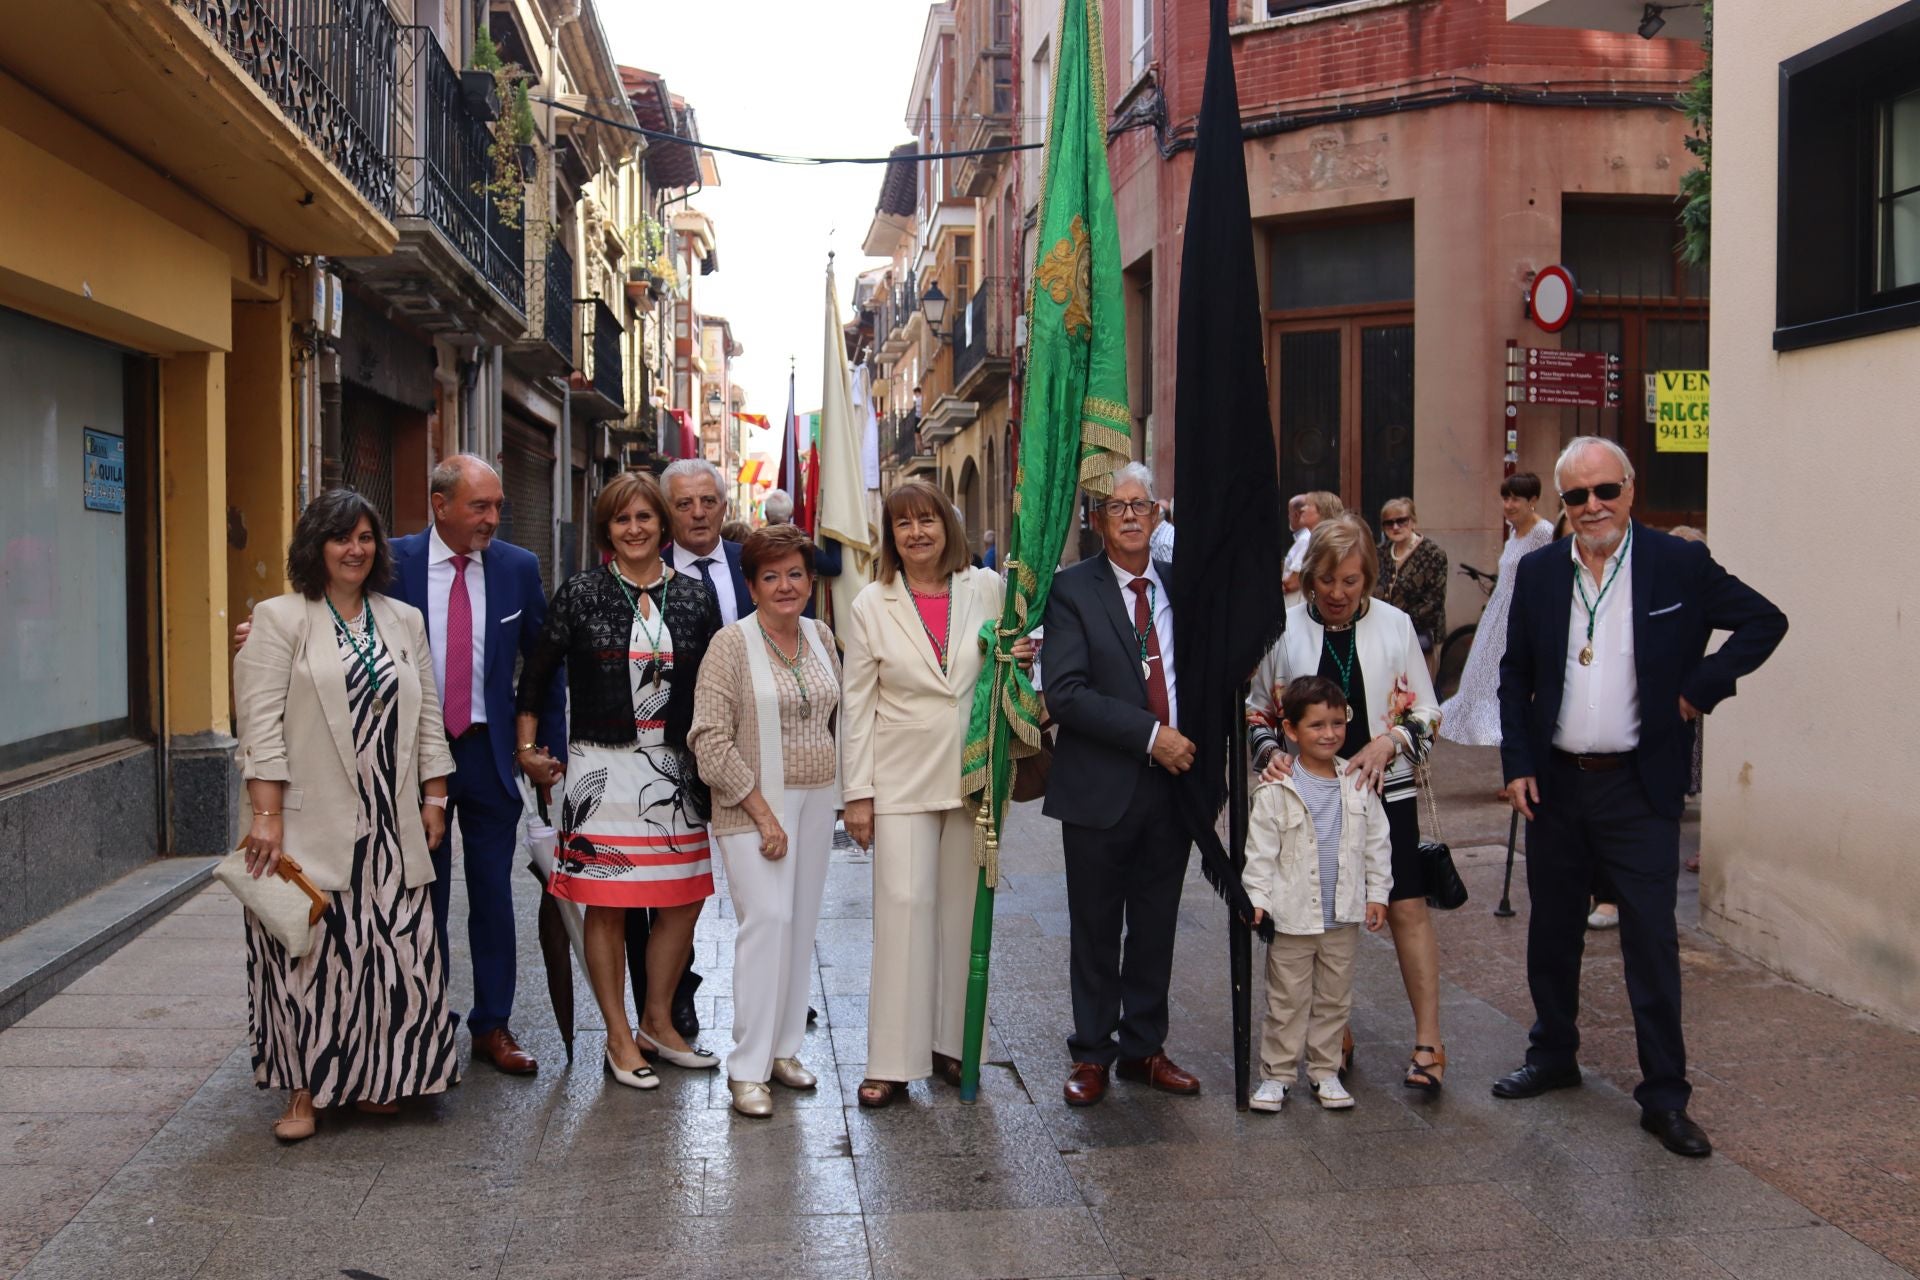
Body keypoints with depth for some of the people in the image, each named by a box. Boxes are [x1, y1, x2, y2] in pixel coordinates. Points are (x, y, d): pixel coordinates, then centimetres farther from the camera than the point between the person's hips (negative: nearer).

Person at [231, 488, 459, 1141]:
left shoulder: (404, 620, 14)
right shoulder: (280, 618, 0)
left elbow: (427, 718, 16)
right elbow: (261, 723, -7)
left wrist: (434, 798, 9)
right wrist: (267, 814, -14)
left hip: (390, 826, 4)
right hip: (312, 823, -4)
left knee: (393, 950, 3)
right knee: (309, 948, -1)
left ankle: (372, 1080, 16)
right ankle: (304, 1090, 9)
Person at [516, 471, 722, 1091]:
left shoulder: (693, 595, 6)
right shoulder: (581, 592, -1)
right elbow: (536, 672, 4)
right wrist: (529, 748, 1)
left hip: (674, 768, 3)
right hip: (603, 768, -3)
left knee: (684, 899, 7)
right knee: (606, 906, 2)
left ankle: (657, 1021, 26)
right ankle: (619, 1037, 16)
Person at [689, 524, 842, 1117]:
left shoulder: (821, 638, 9)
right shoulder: (732, 644, -10)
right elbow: (710, 739, -13)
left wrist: (844, 790, 11)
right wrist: (762, 812, -15)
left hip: (816, 801, 6)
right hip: (754, 802, -6)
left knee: (802, 924, 9)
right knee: (767, 919, -13)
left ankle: (784, 1048, 21)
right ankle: (747, 1068, -4)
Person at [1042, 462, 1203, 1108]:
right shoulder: (1072, 589, -6)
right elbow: (1065, 693, -15)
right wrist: (1150, 735, -19)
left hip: (1173, 783, 4)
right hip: (1101, 787, -4)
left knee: (1156, 927, 13)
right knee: (1096, 928, 8)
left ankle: (1144, 1047, 28)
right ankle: (1091, 1054, 23)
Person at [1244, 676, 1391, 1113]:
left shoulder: (1358, 785, 1)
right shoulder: (1276, 790, -10)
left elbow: (1376, 842, 8)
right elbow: (1261, 849, -7)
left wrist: (1376, 893, 5)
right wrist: (1258, 897, -13)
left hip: (1344, 915, 4)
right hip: (1292, 915, -3)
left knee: (1335, 997, 14)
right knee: (1287, 1000, 6)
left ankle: (1325, 1071, 27)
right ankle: (1276, 1073, 17)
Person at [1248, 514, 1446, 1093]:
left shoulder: (1394, 625, 0)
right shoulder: (1284, 630, -1)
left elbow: (1425, 714, 5)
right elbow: (1259, 713, 7)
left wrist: (1388, 741, -14)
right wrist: (1271, 754, -12)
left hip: (1384, 787, 0)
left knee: (1407, 908, -4)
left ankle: (1428, 1042, 3)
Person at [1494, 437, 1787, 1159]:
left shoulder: (1679, 565, -5)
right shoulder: (1539, 572, 4)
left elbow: (1766, 621, 2)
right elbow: (1515, 676, 9)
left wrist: (1702, 688, -8)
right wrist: (1516, 764, 1)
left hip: (1640, 786, -3)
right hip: (1555, 783, 3)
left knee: (1652, 942, -1)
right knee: (1551, 932, 14)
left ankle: (1665, 1097, 8)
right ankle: (1553, 1057, 32)